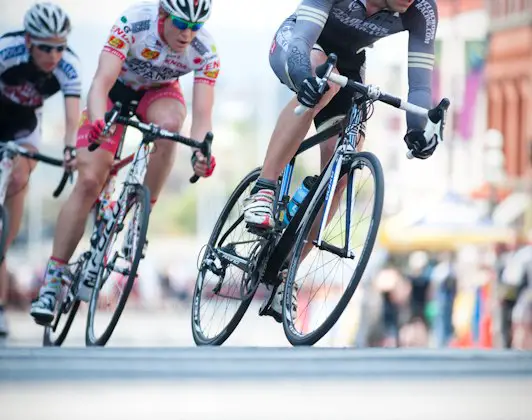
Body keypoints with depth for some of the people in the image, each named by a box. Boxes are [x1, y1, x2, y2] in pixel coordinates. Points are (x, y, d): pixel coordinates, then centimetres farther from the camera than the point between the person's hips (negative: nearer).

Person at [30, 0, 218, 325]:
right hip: (117, 90, -1)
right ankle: (52, 280, -7)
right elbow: (101, 83, -40)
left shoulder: (206, 52, -27)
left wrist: (201, 151, -53)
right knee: (89, 183, -14)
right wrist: (97, 123, -60)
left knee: (169, 124, -36)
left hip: (159, 92, 1)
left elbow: (202, 114, -31)